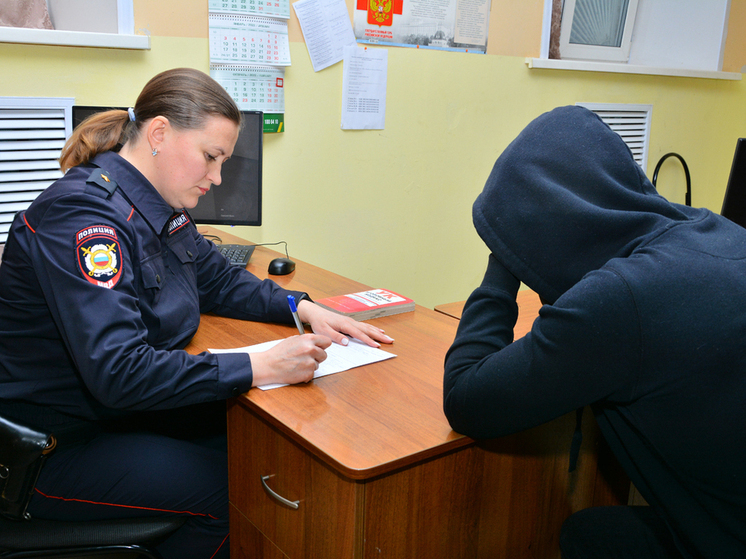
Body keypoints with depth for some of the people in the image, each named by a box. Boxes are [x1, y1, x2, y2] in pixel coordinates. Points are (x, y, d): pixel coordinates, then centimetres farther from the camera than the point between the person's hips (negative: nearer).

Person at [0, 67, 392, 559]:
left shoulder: (159, 206, 1)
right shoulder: (83, 214, -27)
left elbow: (218, 279, 15)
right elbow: (118, 374, -34)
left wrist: (303, 309, -2)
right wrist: (260, 367, -33)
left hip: (126, 407, 9)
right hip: (59, 445, -9)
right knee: (234, 491, -13)